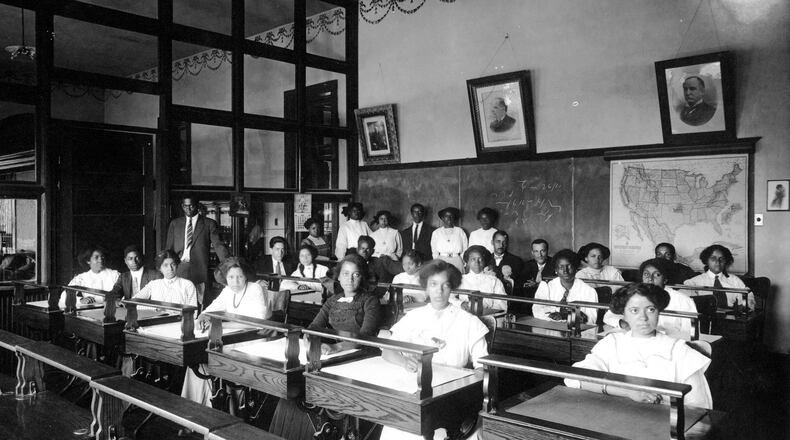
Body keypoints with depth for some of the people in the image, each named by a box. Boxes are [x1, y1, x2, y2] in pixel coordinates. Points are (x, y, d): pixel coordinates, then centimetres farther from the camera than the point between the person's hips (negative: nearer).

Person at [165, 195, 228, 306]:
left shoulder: (209, 224, 6)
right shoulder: (174, 224, 16)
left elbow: (218, 245, -3)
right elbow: (168, 248, 19)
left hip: (199, 271, -2)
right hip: (178, 271, 2)